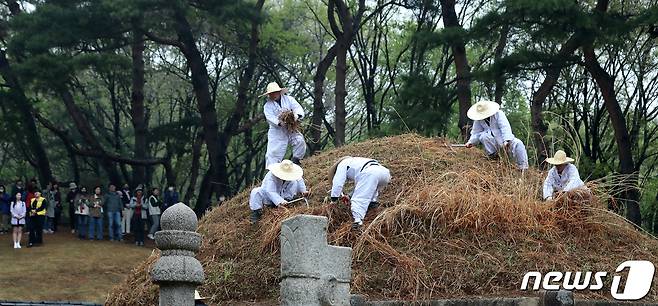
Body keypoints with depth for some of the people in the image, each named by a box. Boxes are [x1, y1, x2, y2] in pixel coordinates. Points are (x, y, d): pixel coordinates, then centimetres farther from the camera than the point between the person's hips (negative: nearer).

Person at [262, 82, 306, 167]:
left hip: (291, 129, 1)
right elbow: (270, 117, -14)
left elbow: (298, 108, -8)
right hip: (277, 131, -1)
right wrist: (279, 122, -34)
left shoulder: (289, 99, 5)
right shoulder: (268, 106, 2)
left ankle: (296, 160, 1)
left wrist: (297, 115, -32)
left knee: (300, 141, -19)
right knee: (273, 151, -8)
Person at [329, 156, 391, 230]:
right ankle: (373, 201, 22)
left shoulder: (342, 164, 19)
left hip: (369, 173, -8)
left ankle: (358, 220, -31)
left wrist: (333, 201, 16)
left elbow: (337, 183, 10)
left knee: (358, 199, -12)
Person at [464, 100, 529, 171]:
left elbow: (505, 128, -22)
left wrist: (506, 140, -36)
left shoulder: (498, 114, -11)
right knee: (484, 135, -29)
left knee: (518, 144, -29)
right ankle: (493, 155, -14)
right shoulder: (478, 120, 1)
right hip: (492, 142, 2)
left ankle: (523, 168, -23)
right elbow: (476, 133, 2)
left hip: (506, 139, -2)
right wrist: (471, 142, -19)